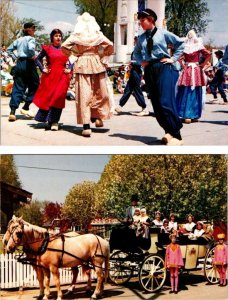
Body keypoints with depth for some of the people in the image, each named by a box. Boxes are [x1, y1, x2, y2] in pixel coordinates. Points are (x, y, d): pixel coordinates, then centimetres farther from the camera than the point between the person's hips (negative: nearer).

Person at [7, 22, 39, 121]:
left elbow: (9, 50, 19)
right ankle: (25, 108, 8)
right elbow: (31, 48, -26)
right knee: (34, 86, 11)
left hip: (19, 64, 6)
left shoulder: (19, 40, 15)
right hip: (28, 64, -6)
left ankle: (12, 111, -9)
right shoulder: (31, 39, -6)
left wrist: (15, 57, 18)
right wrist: (32, 56, -10)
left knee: (17, 88, 2)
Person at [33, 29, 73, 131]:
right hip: (50, 76, -1)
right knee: (47, 97, 1)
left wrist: (69, 69, 5)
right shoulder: (47, 48, 3)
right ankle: (48, 119, 16)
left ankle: (54, 121, 1)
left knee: (59, 98, -5)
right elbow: (38, 59, 9)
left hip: (62, 76, 2)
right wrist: (43, 69, -2)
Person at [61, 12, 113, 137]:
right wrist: (104, 55, 9)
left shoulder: (76, 35, 1)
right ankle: (96, 116, 14)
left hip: (82, 64, 0)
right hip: (97, 63, 0)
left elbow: (64, 46, -5)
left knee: (84, 94, -1)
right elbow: (110, 45, -7)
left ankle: (86, 125, -6)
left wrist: (73, 54, 11)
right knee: (100, 92, 16)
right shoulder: (98, 34, 1)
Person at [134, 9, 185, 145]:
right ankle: (169, 132, 14)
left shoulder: (162, 33, 0)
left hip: (164, 67, -5)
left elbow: (181, 43, 6)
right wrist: (141, 61, 9)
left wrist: (174, 58, 0)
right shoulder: (141, 38, 11)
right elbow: (136, 52, 27)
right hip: (149, 71, 6)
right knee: (156, 104, 3)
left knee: (166, 102, -16)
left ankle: (176, 135, -13)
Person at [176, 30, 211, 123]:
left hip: (187, 71, 0)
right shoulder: (199, 46, -1)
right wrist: (203, 65, -1)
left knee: (185, 94, 2)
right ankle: (195, 115, 9)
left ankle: (186, 116, -3)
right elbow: (208, 55, -9)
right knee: (195, 94, 6)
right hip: (196, 71, 0)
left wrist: (183, 65, -1)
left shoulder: (184, 46, -1)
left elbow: (180, 57, -14)